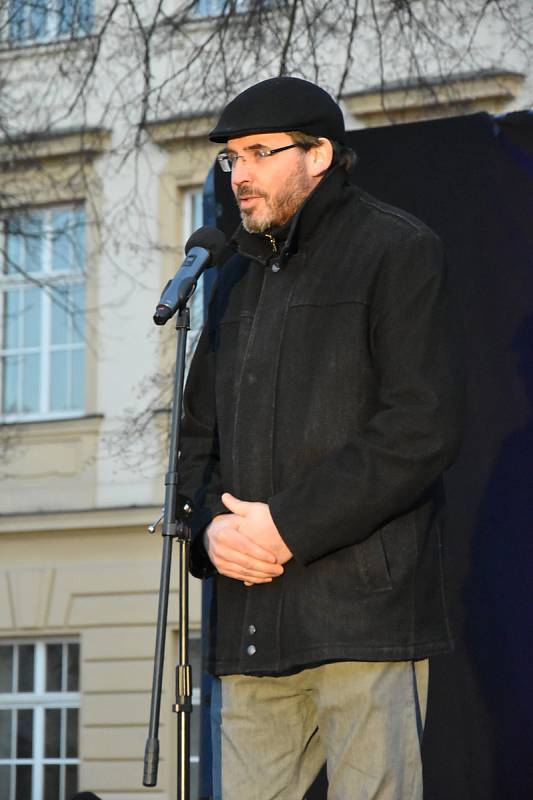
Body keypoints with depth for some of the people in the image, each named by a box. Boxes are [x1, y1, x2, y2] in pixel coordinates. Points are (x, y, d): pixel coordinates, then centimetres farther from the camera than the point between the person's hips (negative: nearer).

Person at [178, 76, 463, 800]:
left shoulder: (397, 250, -1)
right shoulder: (239, 279, 22)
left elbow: (423, 429, -12)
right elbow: (198, 435, 22)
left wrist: (290, 527, -15)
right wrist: (211, 527, 0)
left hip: (365, 610, -7)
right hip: (251, 620, 7)